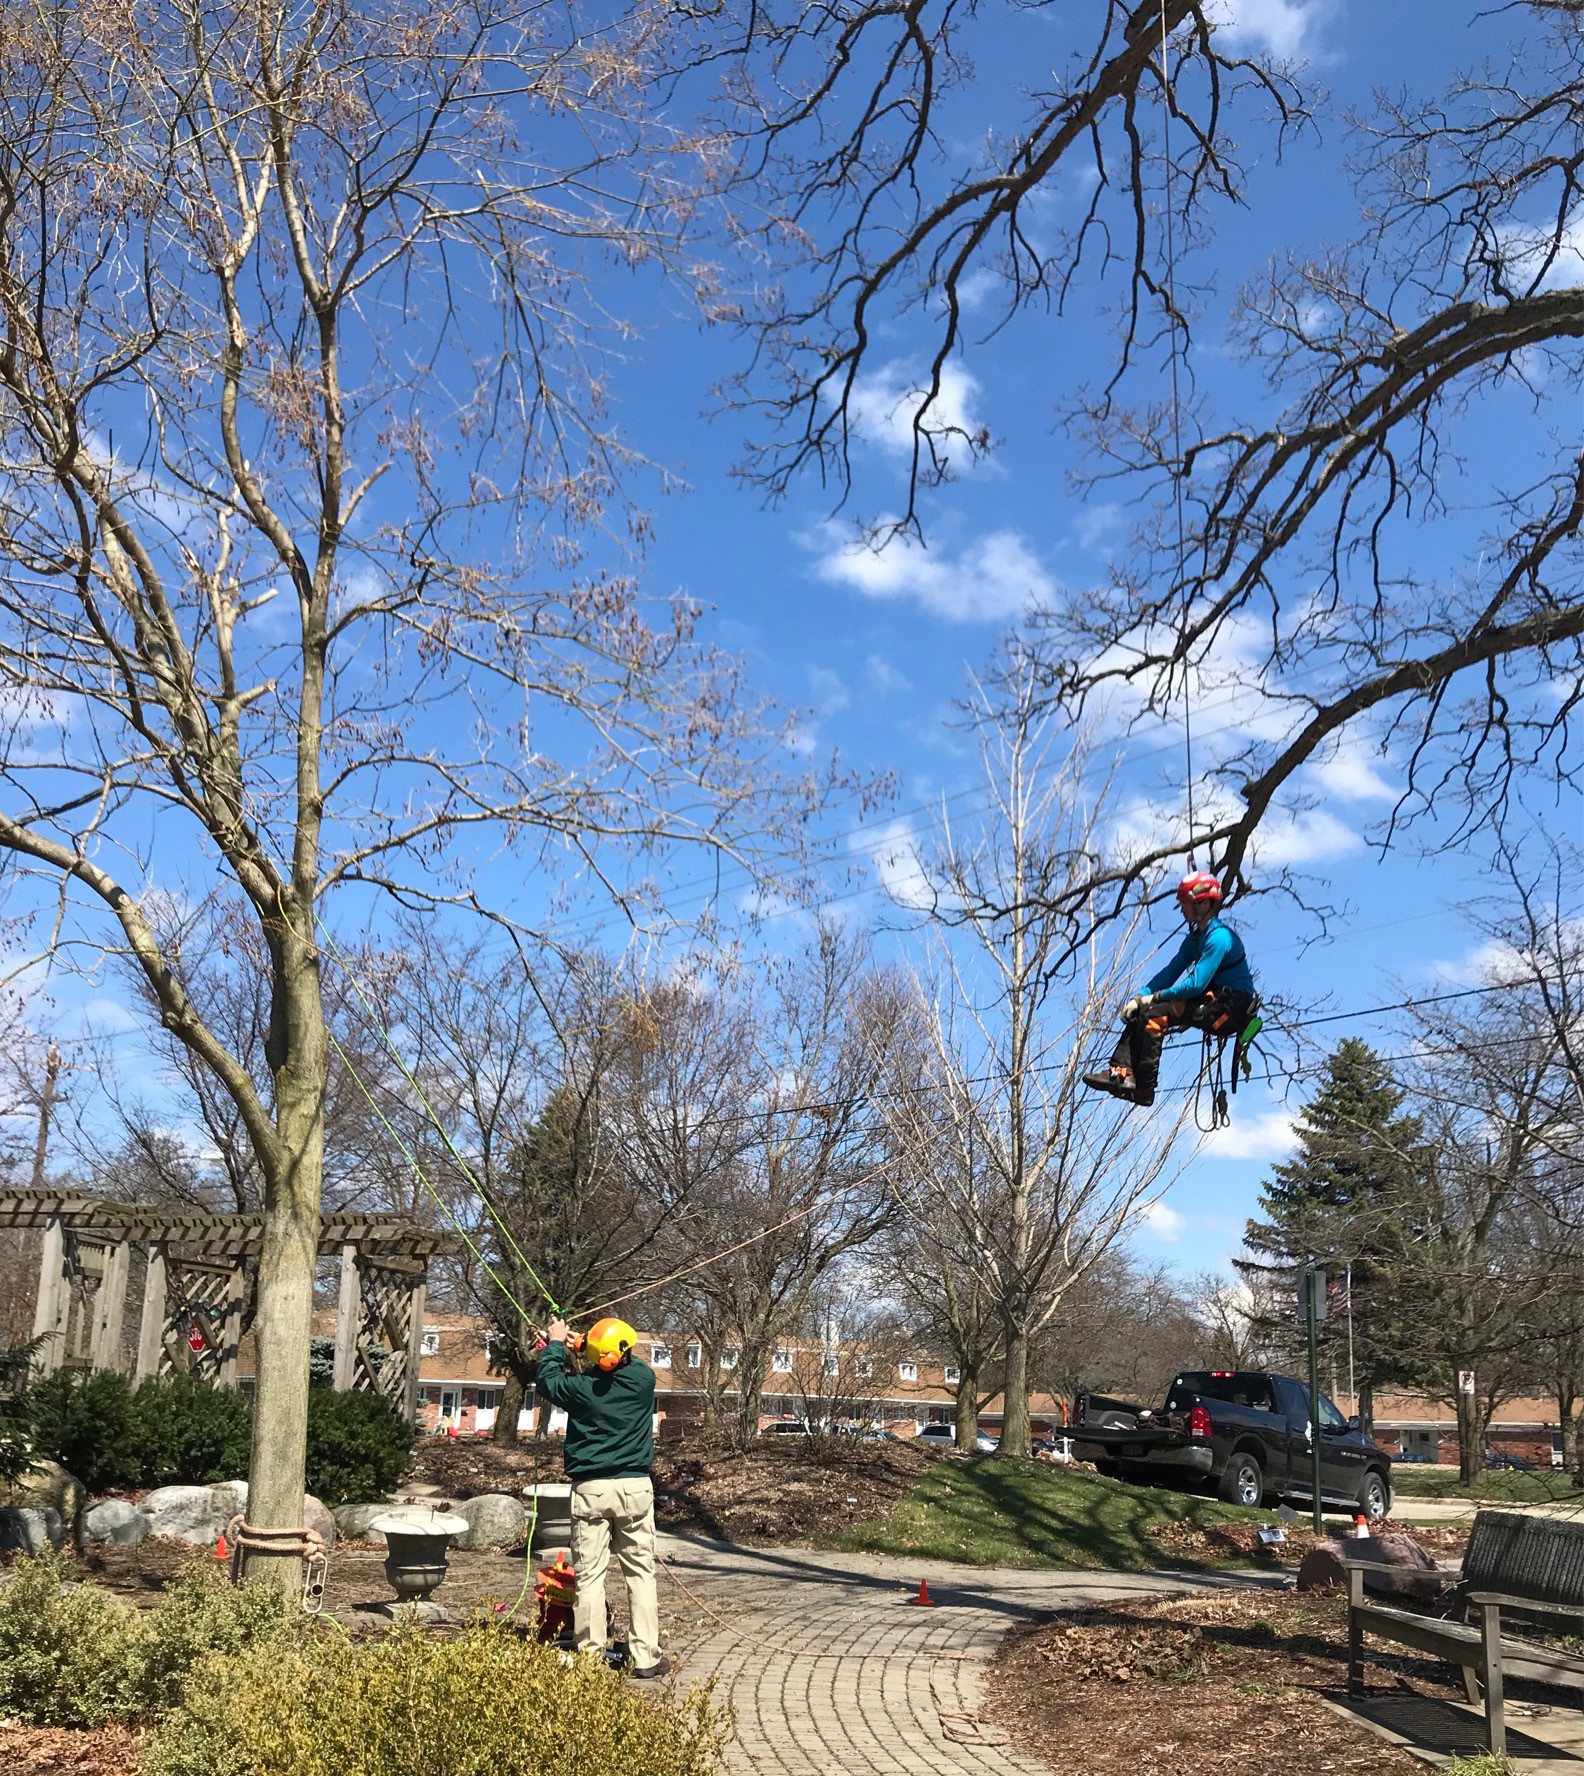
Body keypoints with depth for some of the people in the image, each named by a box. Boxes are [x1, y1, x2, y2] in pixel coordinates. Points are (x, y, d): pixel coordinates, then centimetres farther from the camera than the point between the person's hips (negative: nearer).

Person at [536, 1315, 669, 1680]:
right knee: (640, 1572, 8)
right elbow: (632, 1363, 19)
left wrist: (555, 1343, 26)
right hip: (635, 1486, 1)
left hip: (590, 1489, -1)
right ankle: (646, 1656, 9)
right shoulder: (643, 1378, -5)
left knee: (589, 1575, 5)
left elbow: (548, 1380, 11)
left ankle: (590, 1656, 7)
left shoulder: (581, 1387, -10)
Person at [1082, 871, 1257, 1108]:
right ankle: (1122, 1072, -15)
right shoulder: (1195, 938, 13)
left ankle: (1143, 1089, -19)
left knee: (1153, 1014, -23)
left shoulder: (1219, 938, -18)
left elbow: (1196, 984, -24)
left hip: (1229, 1009, -10)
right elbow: (1171, 972, 10)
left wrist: (1155, 996, -16)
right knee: (1140, 1011, -3)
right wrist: (1139, 997, -4)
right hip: (1213, 1001, 10)